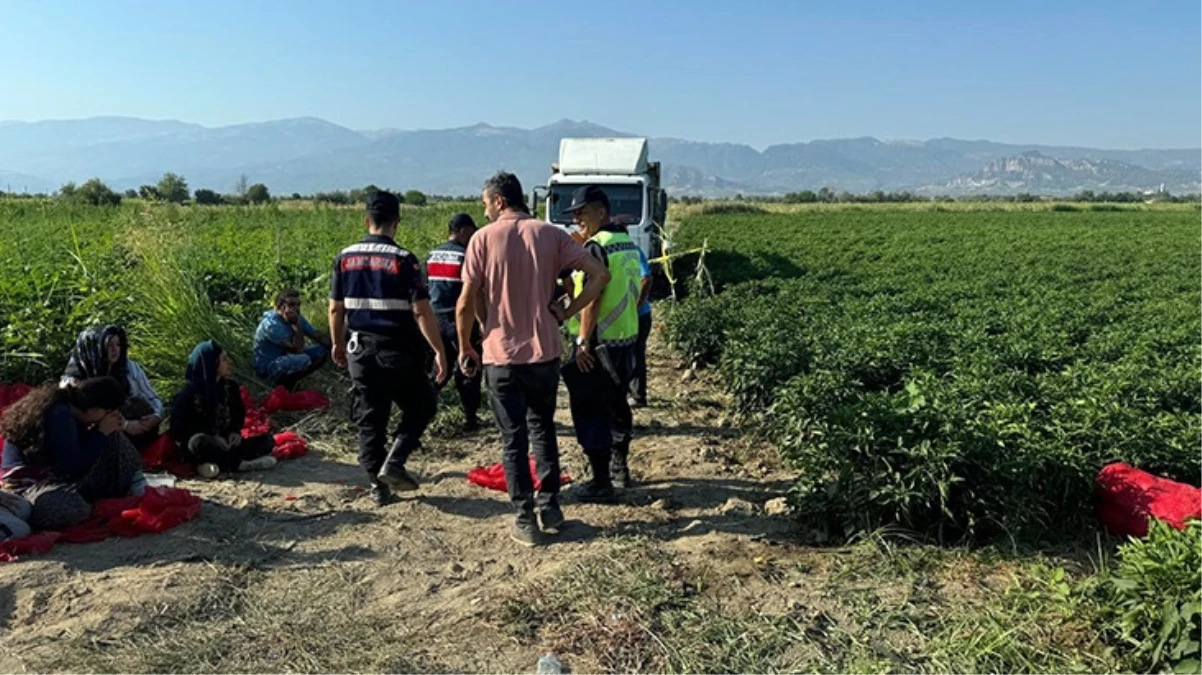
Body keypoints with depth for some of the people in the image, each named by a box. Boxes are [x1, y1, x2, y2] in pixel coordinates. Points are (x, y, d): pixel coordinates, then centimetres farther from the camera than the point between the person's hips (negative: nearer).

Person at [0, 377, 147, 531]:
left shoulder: (69, 407, 2)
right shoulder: (59, 416, -25)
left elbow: (83, 447, 14)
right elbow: (75, 467, -24)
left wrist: (107, 430, -2)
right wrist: (102, 433, -15)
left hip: (54, 472, 10)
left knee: (112, 437, 5)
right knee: (74, 508, -42)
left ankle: (133, 483, 1)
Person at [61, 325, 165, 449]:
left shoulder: (131, 367, 7)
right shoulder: (74, 382, 0)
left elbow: (154, 399, 9)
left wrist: (156, 416, -12)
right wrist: (123, 425, -21)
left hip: (146, 437, 2)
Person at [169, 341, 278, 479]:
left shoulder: (230, 386, 5)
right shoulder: (190, 393, -10)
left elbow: (239, 414, 18)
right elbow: (179, 430, -10)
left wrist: (236, 432, -5)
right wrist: (212, 438, -23)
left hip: (226, 444, 6)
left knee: (267, 440, -13)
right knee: (199, 442, -40)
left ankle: (218, 464, -26)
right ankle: (240, 464, -25)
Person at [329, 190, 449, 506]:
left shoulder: (345, 258, 3)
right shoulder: (403, 259, -13)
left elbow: (335, 308, 9)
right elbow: (421, 311, -16)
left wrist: (338, 344, 23)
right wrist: (439, 351, -11)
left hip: (360, 350, 5)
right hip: (398, 351, -4)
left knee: (369, 420, 13)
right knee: (422, 406, 16)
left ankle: (379, 486, 17)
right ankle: (393, 463, 2)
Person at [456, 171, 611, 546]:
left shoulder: (484, 238, -6)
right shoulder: (551, 234, 2)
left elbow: (466, 303, -8)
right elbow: (600, 274, -5)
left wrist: (465, 348, 5)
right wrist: (566, 312, 1)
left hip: (501, 355, -3)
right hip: (545, 352, 3)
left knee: (514, 440, 8)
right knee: (543, 430, 20)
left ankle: (526, 521, 12)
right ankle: (550, 509, 24)